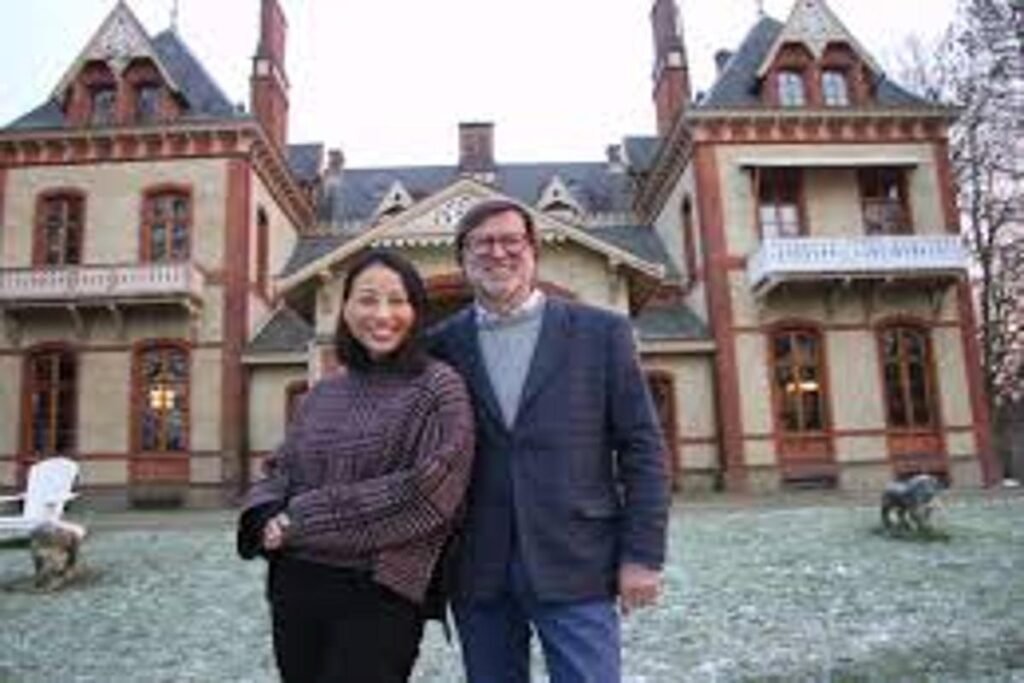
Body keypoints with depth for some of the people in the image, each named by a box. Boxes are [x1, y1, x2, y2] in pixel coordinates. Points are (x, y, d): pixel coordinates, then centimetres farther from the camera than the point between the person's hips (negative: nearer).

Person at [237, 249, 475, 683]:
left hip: (380, 593, -5)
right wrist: (268, 518, -10)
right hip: (296, 587, 5)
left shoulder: (438, 387, -7)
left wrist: (303, 521, -13)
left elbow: (428, 489, -17)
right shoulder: (322, 394, 10)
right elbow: (280, 471, 14)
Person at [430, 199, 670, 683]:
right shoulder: (441, 346, 4)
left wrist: (643, 554, -5)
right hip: (478, 577, 2)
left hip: (575, 570, -1)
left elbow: (642, 449, 0)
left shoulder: (601, 333, 0)